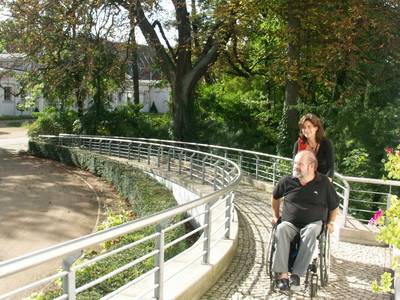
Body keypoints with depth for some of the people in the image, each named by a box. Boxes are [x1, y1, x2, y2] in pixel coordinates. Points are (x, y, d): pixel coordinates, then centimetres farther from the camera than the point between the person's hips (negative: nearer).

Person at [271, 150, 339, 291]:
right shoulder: (287, 181, 2)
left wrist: (330, 223, 3)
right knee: (281, 229, -34)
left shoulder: (324, 183, 0)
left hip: (313, 223, -1)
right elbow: (275, 196, 22)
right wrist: (275, 215, 19)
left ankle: (297, 273, -33)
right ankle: (282, 273, -36)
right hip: (289, 222, 1)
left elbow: (334, 206, 14)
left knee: (311, 232, -37)